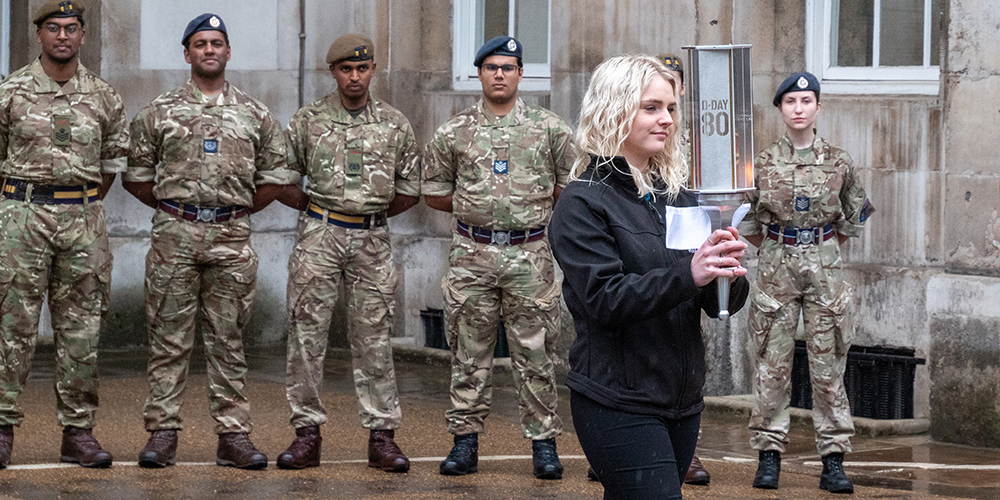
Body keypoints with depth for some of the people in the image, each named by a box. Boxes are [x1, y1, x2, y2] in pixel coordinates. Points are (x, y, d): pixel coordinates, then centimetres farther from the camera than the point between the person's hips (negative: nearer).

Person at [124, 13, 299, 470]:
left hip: (232, 238, 1)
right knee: (169, 337, 0)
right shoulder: (159, 111, 6)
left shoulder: (254, 115, 10)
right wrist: (171, 208, 5)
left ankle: (233, 435, 6)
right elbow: (136, 174, 10)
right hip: (174, 235, -1)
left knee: (227, 339, 4)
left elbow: (275, 175, 15)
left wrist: (241, 209, 9)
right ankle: (162, 432, 3)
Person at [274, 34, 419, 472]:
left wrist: (375, 212, 9)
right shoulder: (308, 121, 4)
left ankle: (382, 435, 5)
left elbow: (410, 190, 14)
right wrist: (315, 209, 5)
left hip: (372, 239, 1)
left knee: (373, 338, 2)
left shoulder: (394, 125, 8)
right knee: (307, 333, -2)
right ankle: (307, 431, 3)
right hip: (319, 237, -1)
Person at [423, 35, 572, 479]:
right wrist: (477, 206, 7)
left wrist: (532, 209, 5)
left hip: (530, 255, -1)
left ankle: (543, 443, 5)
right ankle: (465, 440, 10)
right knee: (469, 352, 3)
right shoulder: (454, 132, 7)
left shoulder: (549, 128, 6)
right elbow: (434, 192, 13)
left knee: (535, 352, 0)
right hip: (472, 255, 1)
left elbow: (569, 188, 11)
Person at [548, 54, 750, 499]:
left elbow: (721, 304, 8)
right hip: (618, 406, -6)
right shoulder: (584, 203, -6)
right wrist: (687, 275, -28)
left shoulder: (679, 198, 12)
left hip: (682, 401, 6)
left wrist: (729, 274, -15)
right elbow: (604, 299, -17)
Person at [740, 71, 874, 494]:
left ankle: (833, 461, 4)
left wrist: (823, 247, 12)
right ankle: (769, 455, 8)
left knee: (828, 366, 1)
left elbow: (856, 216, 14)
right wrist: (776, 249, 9)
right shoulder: (763, 163, 1)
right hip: (775, 270, 0)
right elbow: (743, 219, 11)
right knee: (772, 365, 1)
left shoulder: (837, 162, 2)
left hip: (825, 269, 0)